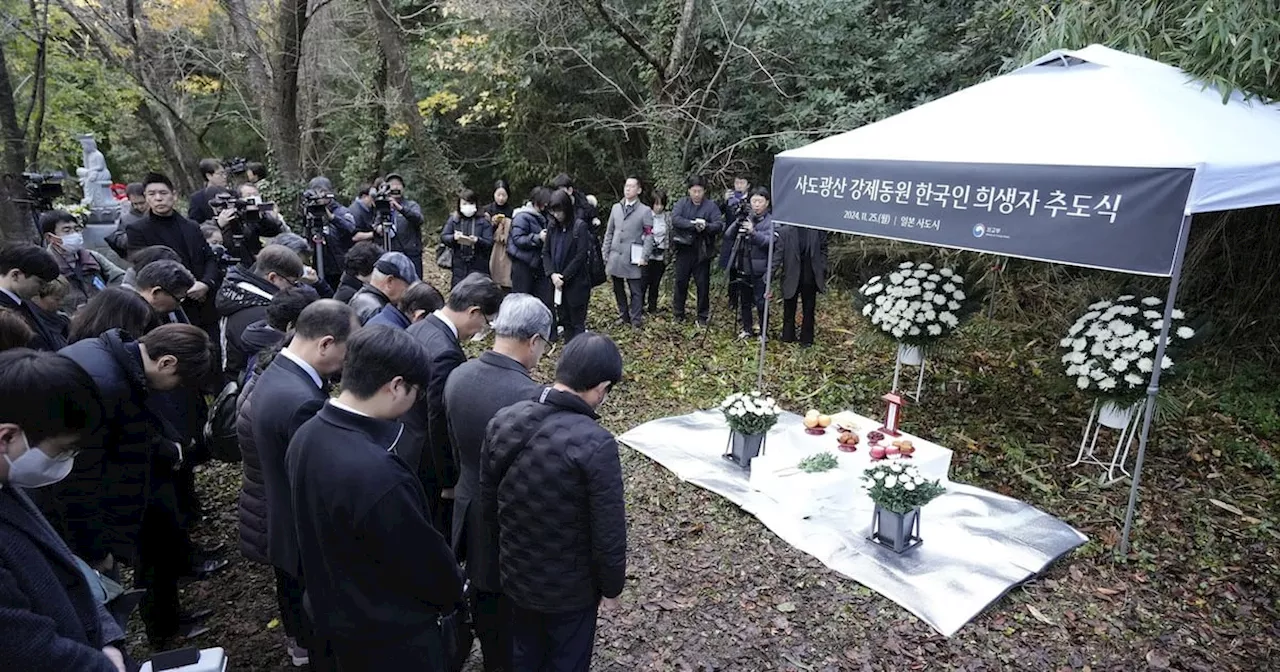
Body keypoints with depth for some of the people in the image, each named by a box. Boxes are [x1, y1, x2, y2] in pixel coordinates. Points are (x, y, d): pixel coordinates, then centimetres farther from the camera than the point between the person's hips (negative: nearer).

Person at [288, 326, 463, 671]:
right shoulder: (378, 476, -39)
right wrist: (452, 595, -2)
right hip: (392, 635, -7)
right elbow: (426, 560, -24)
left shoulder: (307, 435, -10)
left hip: (334, 615, 8)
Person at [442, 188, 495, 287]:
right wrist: (454, 237, -18)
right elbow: (443, 236, 3)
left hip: (478, 268, -2)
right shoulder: (454, 219, 7)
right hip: (459, 267, 2)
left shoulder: (483, 220, -1)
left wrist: (477, 240, -26)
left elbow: (489, 243, -6)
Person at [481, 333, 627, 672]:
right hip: (571, 587, -4)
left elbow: (488, 501, -1)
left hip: (515, 575, 5)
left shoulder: (502, 421, -14)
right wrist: (611, 586, -4)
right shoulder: (596, 444, -31)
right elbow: (608, 532, -23)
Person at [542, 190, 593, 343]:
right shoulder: (552, 227, 6)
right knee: (564, 320, 14)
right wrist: (552, 274, -9)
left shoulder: (580, 226, -10)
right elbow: (545, 252, 7)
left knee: (577, 322, 1)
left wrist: (564, 276, -15)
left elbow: (581, 256, -15)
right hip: (557, 283, 6)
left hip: (577, 283, -6)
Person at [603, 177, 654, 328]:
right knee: (618, 290, 13)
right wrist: (606, 254, 9)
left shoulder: (645, 211, -2)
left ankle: (636, 320, 8)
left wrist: (644, 257, -13)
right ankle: (623, 316, 26)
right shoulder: (616, 208, 11)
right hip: (615, 257, 4)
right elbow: (609, 233, 14)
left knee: (636, 291, -2)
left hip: (633, 259, -4)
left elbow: (649, 236, -5)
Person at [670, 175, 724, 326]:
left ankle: (703, 316, 17)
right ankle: (678, 314, 23)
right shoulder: (682, 203, 3)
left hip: (702, 252, -1)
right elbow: (675, 219, -14)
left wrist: (706, 226, -31)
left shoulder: (711, 206, 0)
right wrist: (693, 224, -25)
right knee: (681, 282, 9)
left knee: (703, 284, 4)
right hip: (684, 250, 1)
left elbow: (719, 225, -12)